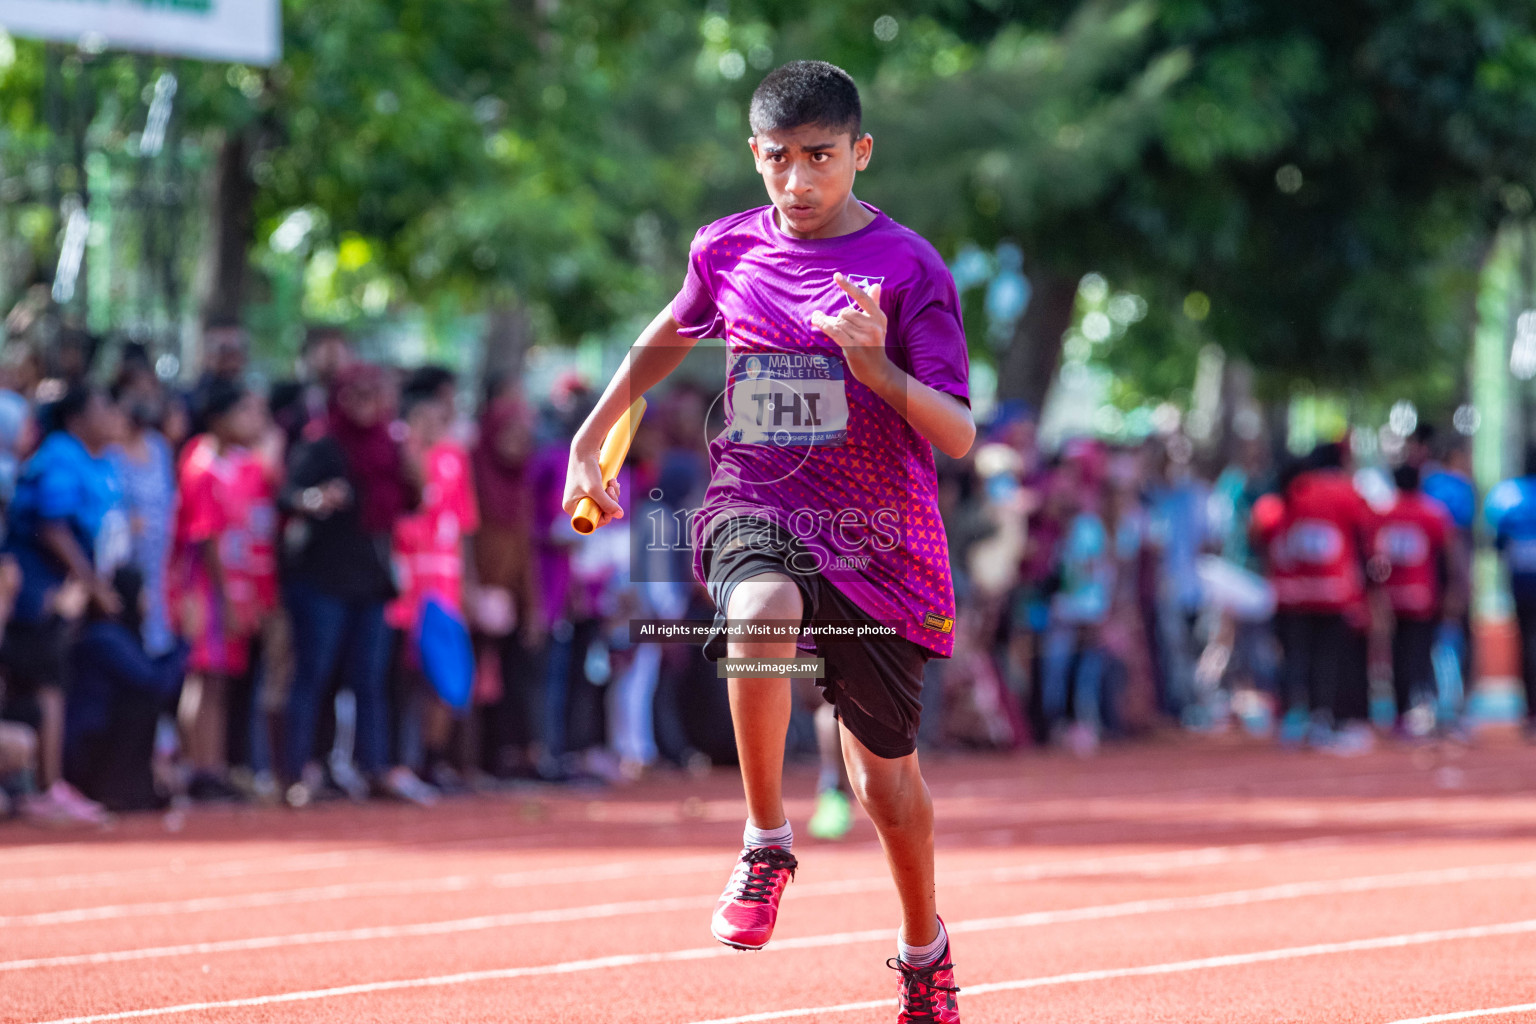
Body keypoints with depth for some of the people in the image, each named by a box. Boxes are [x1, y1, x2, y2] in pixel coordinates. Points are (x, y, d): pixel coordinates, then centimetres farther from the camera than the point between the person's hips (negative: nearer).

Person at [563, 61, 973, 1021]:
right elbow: (669, 337, 27)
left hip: (879, 541, -1)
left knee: (887, 778, 9)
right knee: (764, 609, -37)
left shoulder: (908, 267, -7)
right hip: (755, 506, 1)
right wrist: (590, 442, 26)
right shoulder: (728, 249, 4)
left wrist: (879, 369, -29)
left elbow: (959, 437, -12)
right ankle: (767, 842, -19)